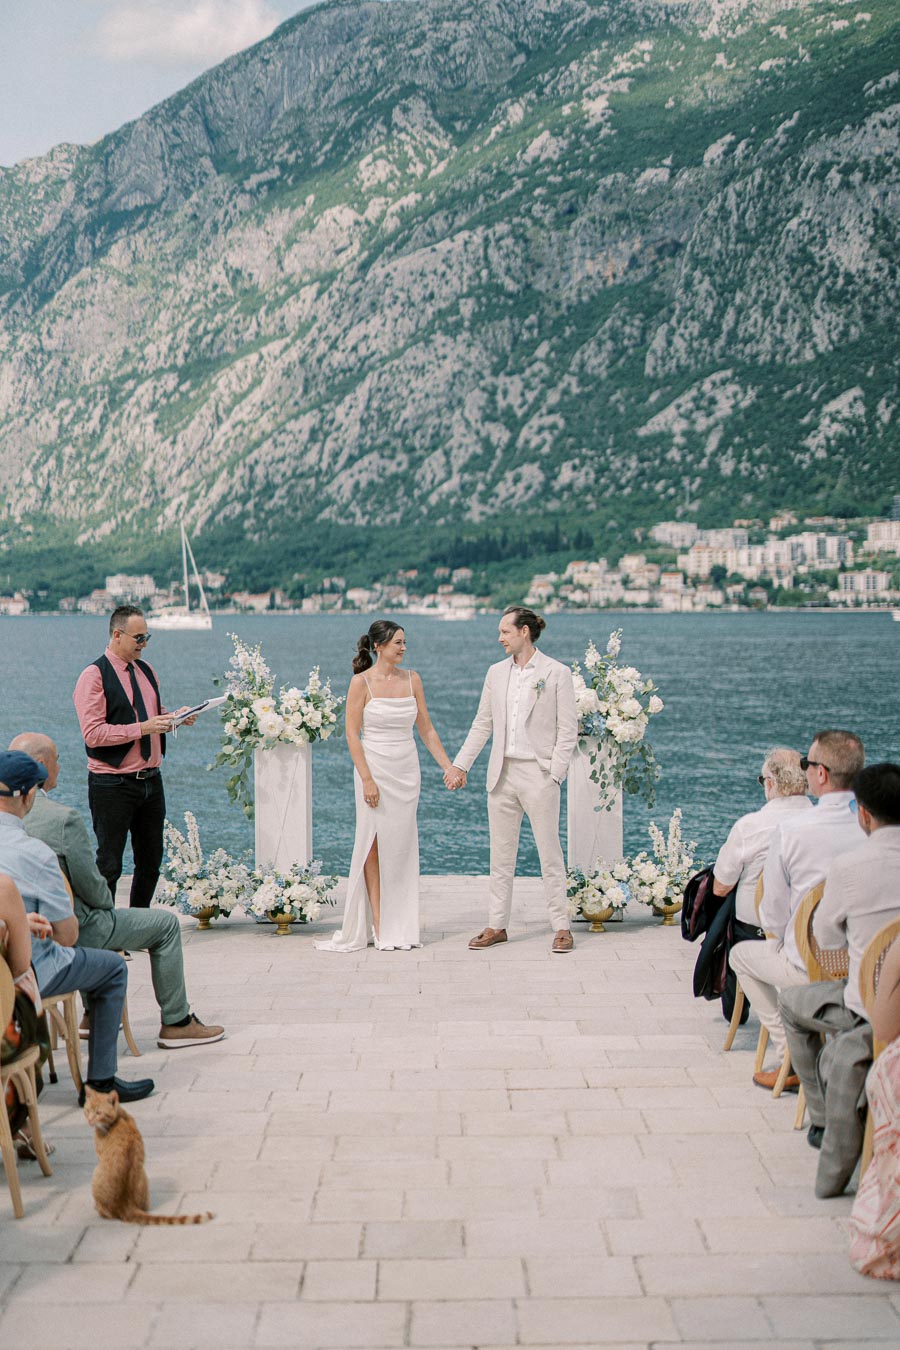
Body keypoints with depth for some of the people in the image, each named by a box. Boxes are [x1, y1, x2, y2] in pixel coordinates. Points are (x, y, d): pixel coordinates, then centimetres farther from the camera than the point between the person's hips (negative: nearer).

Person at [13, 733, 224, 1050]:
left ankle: (93, 1015, 40)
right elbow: (91, 886, -20)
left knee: (104, 917, 38)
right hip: (74, 932, -8)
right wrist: (108, 904, 4)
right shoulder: (63, 818, -26)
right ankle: (176, 1023, 16)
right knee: (166, 924, 9)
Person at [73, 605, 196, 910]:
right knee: (109, 864, -2)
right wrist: (142, 728, -22)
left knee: (151, 861, 13)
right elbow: (92, 733, -19)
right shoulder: (94, 676, -11)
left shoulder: (146, 671, 13)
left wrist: (176, 718, 2)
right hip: (112, 785, -7)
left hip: (151, 779, 7)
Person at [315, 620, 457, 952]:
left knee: (401, 848, 6)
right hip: (375, 768, -4)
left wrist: (448, 767, 6)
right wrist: (367, 780, -15)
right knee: (374, 846, -1)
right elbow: (352, 734, -9)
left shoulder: (411, 679, 6)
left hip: (407, 770, 4)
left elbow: (426, 729, 11)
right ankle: (379, 926, 3)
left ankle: (399, 928, 11)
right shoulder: (362, 682, -7)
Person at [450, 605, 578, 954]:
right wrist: (461, 765, 8)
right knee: (500, 854, 9)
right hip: (502, 773, 5)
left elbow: (568, 729, -5)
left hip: (538, 773, -5)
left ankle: (561, 927, 8)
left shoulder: (556, 673, -4)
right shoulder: (496, 673, 11)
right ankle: (496, 926, 16)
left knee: (549, 852, 0)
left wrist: (554, 774, -11)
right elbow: (482, 725, 14)